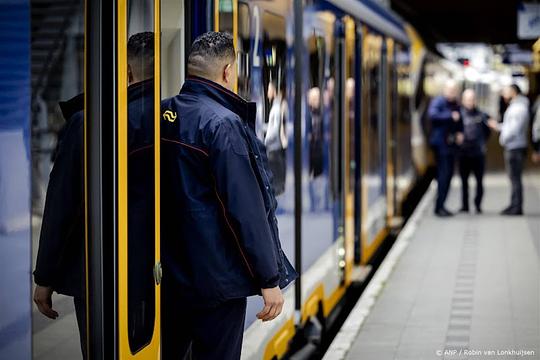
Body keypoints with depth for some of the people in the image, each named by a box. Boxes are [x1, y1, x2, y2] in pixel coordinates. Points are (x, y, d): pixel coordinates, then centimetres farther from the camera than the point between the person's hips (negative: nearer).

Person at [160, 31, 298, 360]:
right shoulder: (223, 124, -17)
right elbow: (246, 208, -18)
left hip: (166, 272, 7)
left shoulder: (161, 115, 4)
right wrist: (270, 279, -13)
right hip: (216, 280, -7)